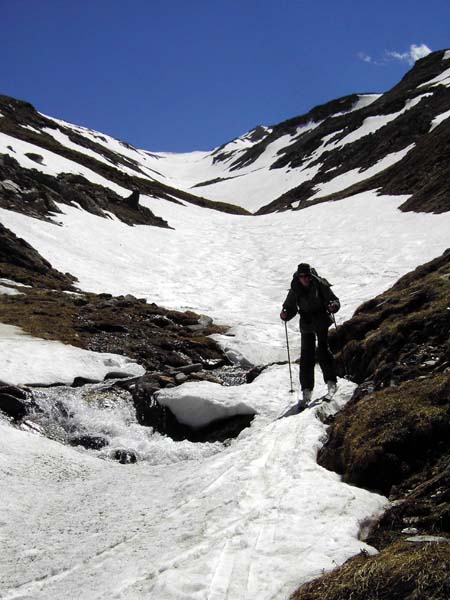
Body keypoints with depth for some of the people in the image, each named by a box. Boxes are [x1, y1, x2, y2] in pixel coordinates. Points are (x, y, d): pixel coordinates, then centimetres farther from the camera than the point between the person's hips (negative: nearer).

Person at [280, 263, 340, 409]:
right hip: (306, 325, 2)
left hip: (321, 321, -2)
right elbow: (290, 307, 5)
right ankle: (306, 391, 4)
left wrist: (333, 306, -27)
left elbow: (333, 299, -5)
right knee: (306, 356, -1)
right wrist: (285, 314, -16)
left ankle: (331, 382, 8)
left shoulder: (320, 284, -10)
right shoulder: (295, 290, -3)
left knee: (323, 350, -8)